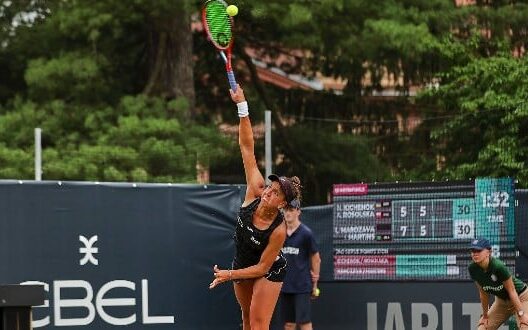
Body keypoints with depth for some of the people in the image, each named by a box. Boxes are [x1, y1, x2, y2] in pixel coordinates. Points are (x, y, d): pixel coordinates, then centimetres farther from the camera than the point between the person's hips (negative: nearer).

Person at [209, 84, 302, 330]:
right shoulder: (255, 192, -22)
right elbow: (247, 147, -23)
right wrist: (242, 107, -29)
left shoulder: (279, 231, -33)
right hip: (242, 264, 6)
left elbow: (262, 268, -24)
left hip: (270, 271, -6)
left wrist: (230, 275, -27)